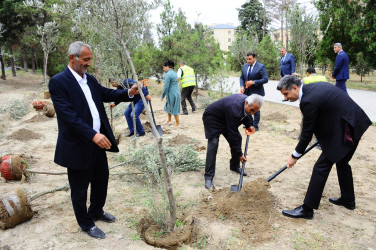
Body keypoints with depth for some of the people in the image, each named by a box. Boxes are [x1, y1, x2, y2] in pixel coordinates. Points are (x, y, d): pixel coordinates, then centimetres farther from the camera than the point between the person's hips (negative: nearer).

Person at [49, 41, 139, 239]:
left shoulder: (90, 79, 7)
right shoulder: (58, 82, -16)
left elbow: (106, 94, 12)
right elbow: (68, 115, -25)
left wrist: (129, 93, -6)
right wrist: (93, 135, -32)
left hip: (98, 141, 8)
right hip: (78, 146, -8)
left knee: (102, 178, 22)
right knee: (80, 189, 11)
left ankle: (96, 212, 45)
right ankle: (86, 224, 32)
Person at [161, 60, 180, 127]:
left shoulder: (168, 74, -17)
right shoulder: (174, 73, 12)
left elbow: (166, 87, -19)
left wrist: (162, 96, -9)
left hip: (172, 94, -10)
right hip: (177, 92, 10)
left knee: (174, 109, 2)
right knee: (168, 106, 23)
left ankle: (177, 123, 12)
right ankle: (169, 120, 38)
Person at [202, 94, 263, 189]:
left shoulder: (247, 100, -15)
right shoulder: (234, 109, -40)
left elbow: (244, 113, 13)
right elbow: (232, 134, -33)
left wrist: (249, 125, 0)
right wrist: (239, 154, -26)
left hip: (225, 118, 9)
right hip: (212, 118, -9)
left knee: (238, 138, 5)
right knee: (213, 143, -20)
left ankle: (235, 166, 23)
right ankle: (208, 176, -15)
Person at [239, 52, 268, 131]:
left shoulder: (261, 67, -12)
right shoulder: (245, 66, 5)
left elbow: (265, 79, -16)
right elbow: (242, 77, 12)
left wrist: (254, 82, -24)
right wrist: (242, 86, -6)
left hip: (256, 92, -6)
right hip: (246, 91, 6)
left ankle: (255, 126, 18)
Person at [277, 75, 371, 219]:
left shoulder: (308, 101, -23)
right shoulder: (313, 87, 5)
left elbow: (307, 134, -17)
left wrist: (294, 156, -5)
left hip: (344, 131, -10)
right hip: (354, 123, 10)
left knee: (321, 168, -5)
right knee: (342, 162, 25)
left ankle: (307, 209, 4)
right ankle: (348, 200, 43)